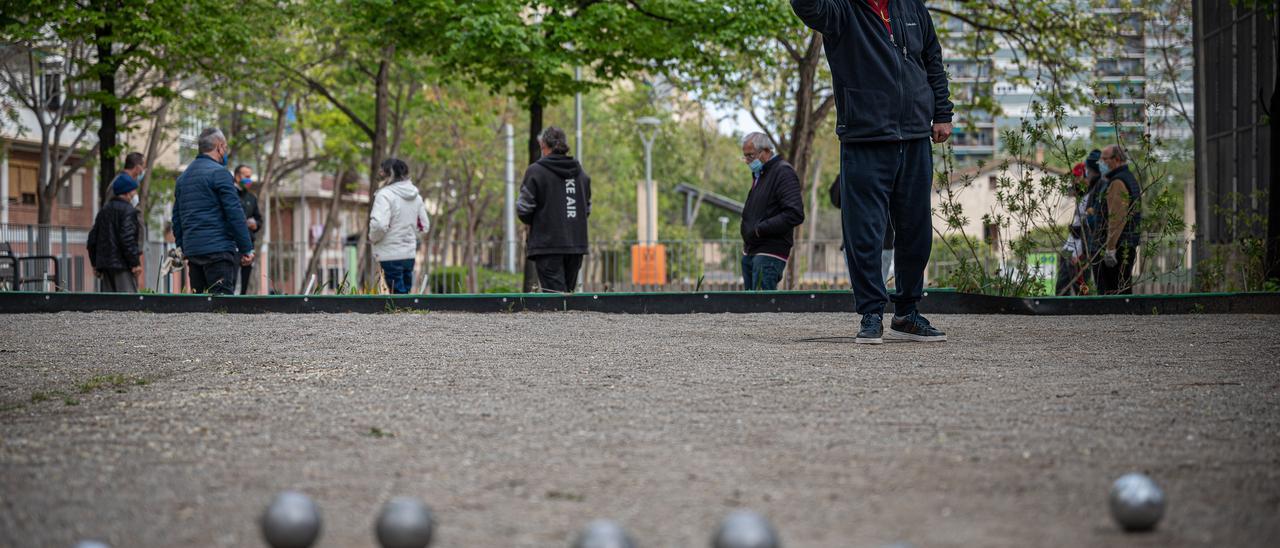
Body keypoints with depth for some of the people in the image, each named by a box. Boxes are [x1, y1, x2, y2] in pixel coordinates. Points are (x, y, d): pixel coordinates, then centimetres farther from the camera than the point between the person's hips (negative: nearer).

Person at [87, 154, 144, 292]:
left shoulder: (104, 210, 17)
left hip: (104, 264, 8)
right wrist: (135, 263, -15)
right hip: (122, 265, -8)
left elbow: (92, 238, 19)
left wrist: (95, 263, 23)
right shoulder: (128, 210, -9)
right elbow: (128, 238, -19)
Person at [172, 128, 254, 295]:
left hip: (192, 250, 8)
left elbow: (176, 218, 21)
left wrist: (182, 248, 24)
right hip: (218, 249, -8)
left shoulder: (183, 176, 18)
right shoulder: (219, 173, -8)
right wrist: (247, 249, -9)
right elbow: (235, 214, -12)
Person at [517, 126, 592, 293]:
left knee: (556, 296, -9)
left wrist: (532, 222, 12)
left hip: (547, 246, -5)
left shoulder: (535, 171, -7)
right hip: (577, 245, 5)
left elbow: (523, 209, -7)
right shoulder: (580, 173, 12)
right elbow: (587, 209, 18)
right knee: (568, 291, 11)